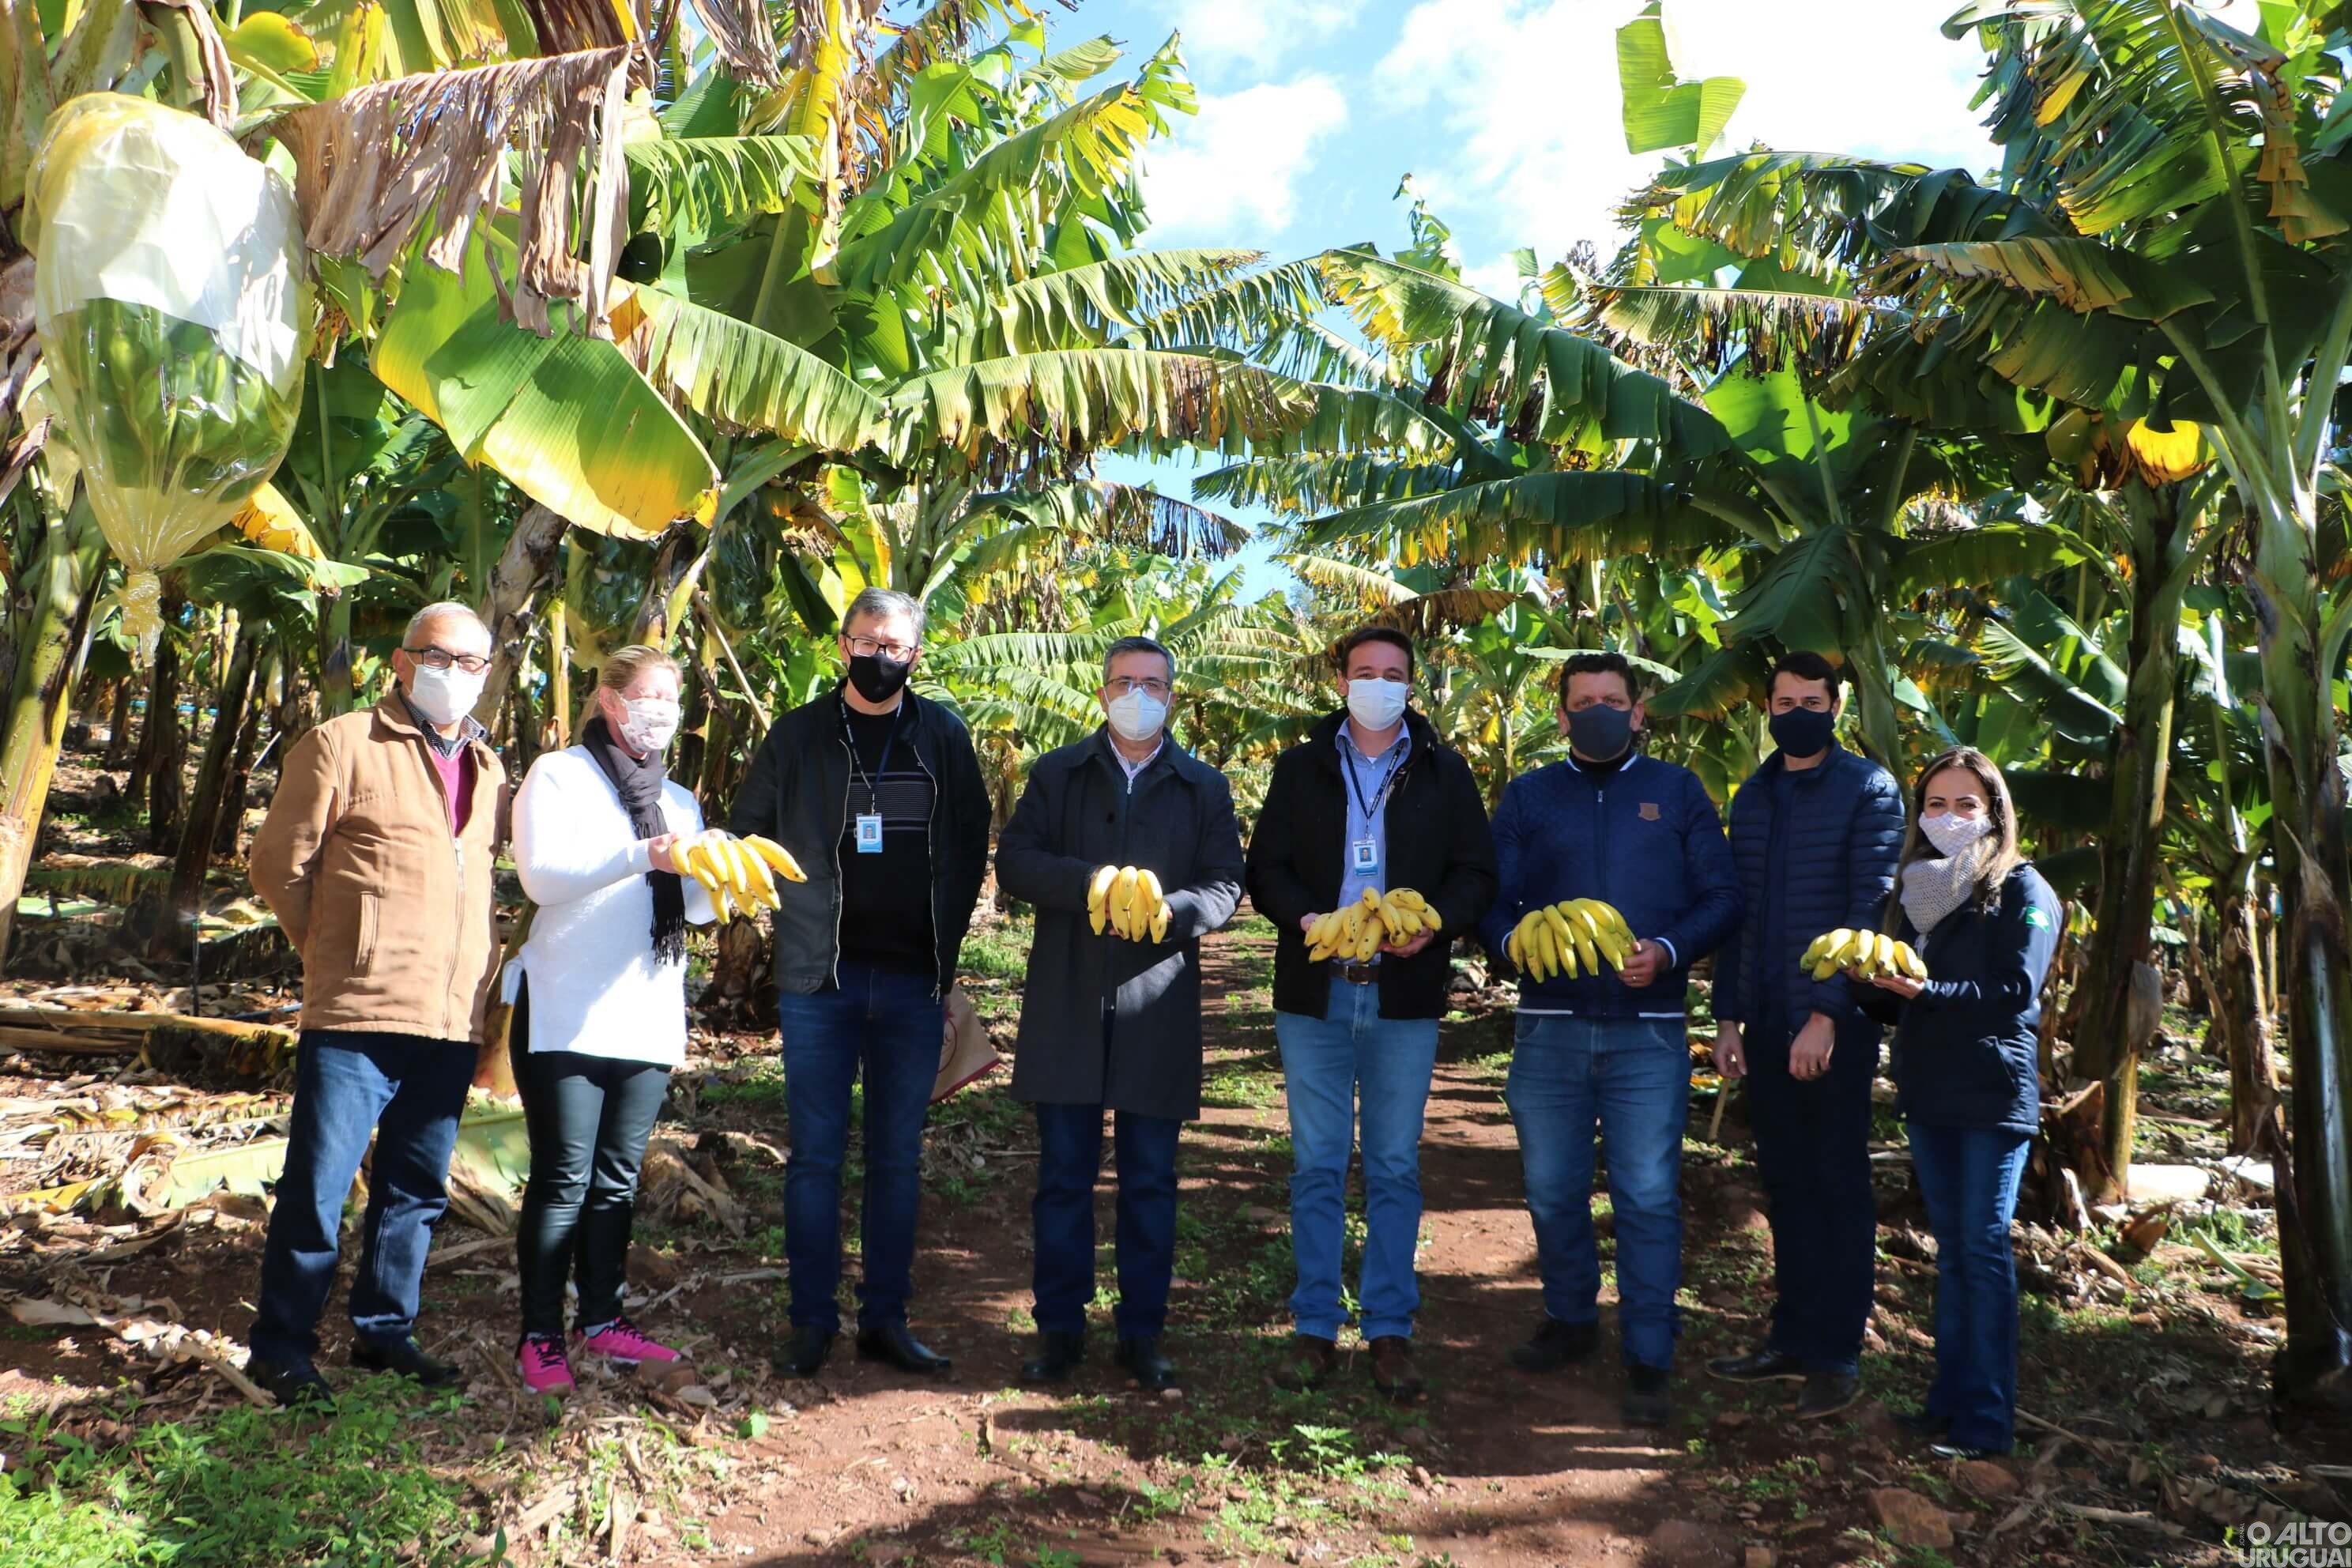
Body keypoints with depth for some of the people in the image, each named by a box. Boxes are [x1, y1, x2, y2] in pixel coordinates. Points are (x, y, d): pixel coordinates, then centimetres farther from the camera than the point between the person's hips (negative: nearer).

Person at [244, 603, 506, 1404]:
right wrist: (335, 948, 5)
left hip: (453, 1021, 6)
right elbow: (279, 863, -1)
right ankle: (280, 1346, 16)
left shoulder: (489, 771, 15)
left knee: (415, 1190, 14)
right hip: (357, 1013, -5)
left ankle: (384, 1331, 28)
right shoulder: (343, 746, -2)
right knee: (318, 1186, 2)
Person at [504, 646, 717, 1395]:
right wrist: (642, 857, -25)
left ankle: (602, 1318, 20)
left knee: (617, 1179, 10)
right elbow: (542, 874, -13)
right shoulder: (558, 776, 2)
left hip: (646, 1017, 5)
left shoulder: (679, 801, 18)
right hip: (565, 1015, -5)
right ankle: (540, 1335, 5)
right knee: (563, 1180, -4)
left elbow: (697, 908, 8)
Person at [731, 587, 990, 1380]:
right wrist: (796, 909, 1)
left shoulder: (943, 735, 5)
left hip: (915, 981, 1)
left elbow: (971, 846, 10)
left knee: (898, 1157, 9)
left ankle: (886, 1320, 19)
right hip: (820, 978, -1)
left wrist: (945, 942, 4)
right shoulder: (798, 734, 2)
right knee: (816, 1155, 4)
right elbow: (747, 831, 9)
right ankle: (813, 1321, 16)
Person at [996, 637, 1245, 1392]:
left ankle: (1143, 1332, 18)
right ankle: (1059, 1329, 17)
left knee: (1151, 1181, 6)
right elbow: (1014, 860, 0)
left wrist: (1168, 911, -18)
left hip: (1157, 1009, 0)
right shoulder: (1057, 774, 11)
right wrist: (1090, 882, -17)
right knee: (1063, 1174, 6)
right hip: (1066, 1003, 0)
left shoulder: (1204, 787, 11)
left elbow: (1226, 884, 3)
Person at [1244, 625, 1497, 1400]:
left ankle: (1390, 1330, 15)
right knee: (1316, 1166, 6)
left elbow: (1476, 872, 5)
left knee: (1395, 1168, 6)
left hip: (1405, 995, 0)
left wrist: (1433, 923, -15)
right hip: (1315, 993, 1)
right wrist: (1305, 918, -14)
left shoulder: (1444, 773, 8)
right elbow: (1266, 868, 6)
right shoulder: (1301, 768, 9)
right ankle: (1315, 1328, 15)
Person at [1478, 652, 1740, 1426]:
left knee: (1649, 1198, -1)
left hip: (1649, 1027, -2)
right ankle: (1571, 1319, 32)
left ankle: (1648, 1360, 11)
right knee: (1552, 1190, 11)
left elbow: (1721, 896, 3)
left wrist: (1668, 951, -14)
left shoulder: (1678, 792, 8)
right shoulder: (1527, 796, 11)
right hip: (1549, 1024, 2)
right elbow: (1491, 899, 5)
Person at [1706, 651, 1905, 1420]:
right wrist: (1728, 1017, 9)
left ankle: (1838, 1352, 14)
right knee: (1786, 1183, 12)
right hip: (1765, 1022, 5)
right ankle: (1793, 1336, 23)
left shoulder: (1867, 788, -5)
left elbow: (1872, 907, -12)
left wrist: (1829, 1013, -18)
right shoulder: (1753, 796, 12)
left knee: (1839, 1184, 4)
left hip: (1834, 1022, -5)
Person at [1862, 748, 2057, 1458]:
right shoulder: (1915, 886, 13)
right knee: (1951, 1248, 12)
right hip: (1927, 1092, 6)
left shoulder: (2022, 890, -4)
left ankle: (1987, 1419, 3)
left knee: (1985, 1250, -3)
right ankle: (1951, 1396, 20)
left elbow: (2016, 990, -14)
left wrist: (1926, 990, -23)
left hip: (1993, 1095, -6)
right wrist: (1879, 980, -5)